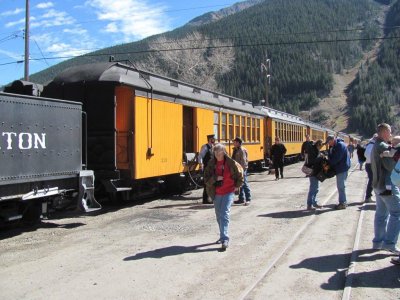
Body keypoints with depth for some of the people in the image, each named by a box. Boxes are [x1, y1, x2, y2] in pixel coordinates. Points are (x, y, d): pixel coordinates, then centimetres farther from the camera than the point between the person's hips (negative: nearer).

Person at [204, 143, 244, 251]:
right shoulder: (211, 164, -2)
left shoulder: (231, 163, -9)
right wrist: (215, 178, -20)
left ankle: (225, 239, -16)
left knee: (224, 214, -15)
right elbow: (206, 179, -3)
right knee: (219, 216, 14)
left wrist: (237, 186, 8)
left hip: (228, 192, -4)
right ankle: (222, 236, 31)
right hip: (216, 194, 4)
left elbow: (240, 173, 7)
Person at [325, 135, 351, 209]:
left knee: (341, 186, -5)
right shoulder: (334, 146, 14)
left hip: (342, 168, -10)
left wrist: (329, 164, -12)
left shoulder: (340, 145, -17)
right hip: (339, 168, 10)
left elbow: (336, 158, -22)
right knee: (340, 186, 15)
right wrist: (329, 163, -5)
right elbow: (331, 156, 13)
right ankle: (343, 202, 23)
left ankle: (342, 203, 1)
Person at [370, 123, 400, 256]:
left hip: (378, 184, 10)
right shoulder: (383, 147, -17)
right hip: (387, 185, -10)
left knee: (381, 213, 14)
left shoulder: (375, 146, 15)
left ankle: (378, 241, 18)